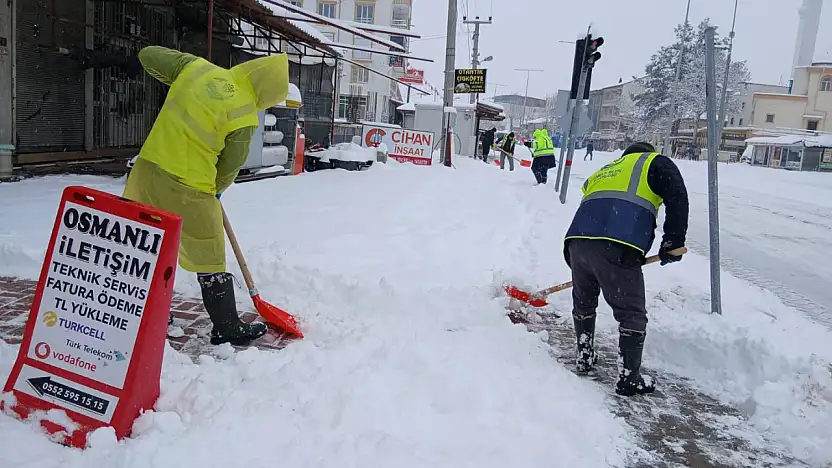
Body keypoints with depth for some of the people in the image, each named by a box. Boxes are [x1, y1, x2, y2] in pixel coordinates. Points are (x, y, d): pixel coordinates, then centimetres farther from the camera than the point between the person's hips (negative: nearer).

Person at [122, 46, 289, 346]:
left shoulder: (196, 66, 1)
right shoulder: (245, 116, -13)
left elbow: (148, 55, 11)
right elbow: (230, 165, -2)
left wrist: (175, 84, 27)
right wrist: (216, 190, 18)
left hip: (148, 167, 7)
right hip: (188, 188, -6)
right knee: (209, 260, 8)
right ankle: (227, 329, 20)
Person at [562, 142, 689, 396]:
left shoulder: (602, 172, 37)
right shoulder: (656, 162, 21)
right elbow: (677, 198, 2)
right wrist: (673, 242, 6)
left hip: (577, 240, 6)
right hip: (617, 247, -6)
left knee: (583, 302, 27)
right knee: (632, 314, 8)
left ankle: (585, 357, 38)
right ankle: (629, 377, 14)